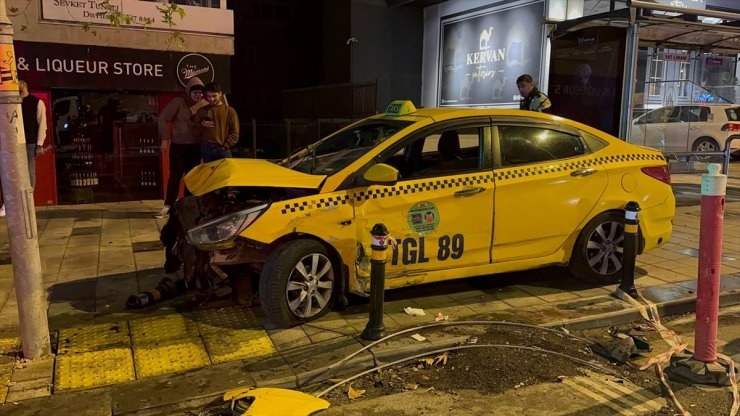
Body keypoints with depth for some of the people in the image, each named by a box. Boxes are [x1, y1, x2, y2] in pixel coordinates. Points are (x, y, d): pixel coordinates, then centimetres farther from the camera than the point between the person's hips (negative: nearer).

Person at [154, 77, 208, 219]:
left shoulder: (205, 105, 3)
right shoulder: (178, 102, -8)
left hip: (196, 146, 3)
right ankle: (168, 206, 3)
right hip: (178, 145, -3)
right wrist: (165, 138, -11)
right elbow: (162, 119, -7)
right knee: (175, 175, -3)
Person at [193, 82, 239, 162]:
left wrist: (225, 146, -10)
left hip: (222, 150, -2)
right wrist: (202, 125, -6)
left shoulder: (229, 111, 5)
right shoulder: (202, 111, 13)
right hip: (206, 149, 2)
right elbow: (195, 131, 14)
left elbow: (234, 133, 1)